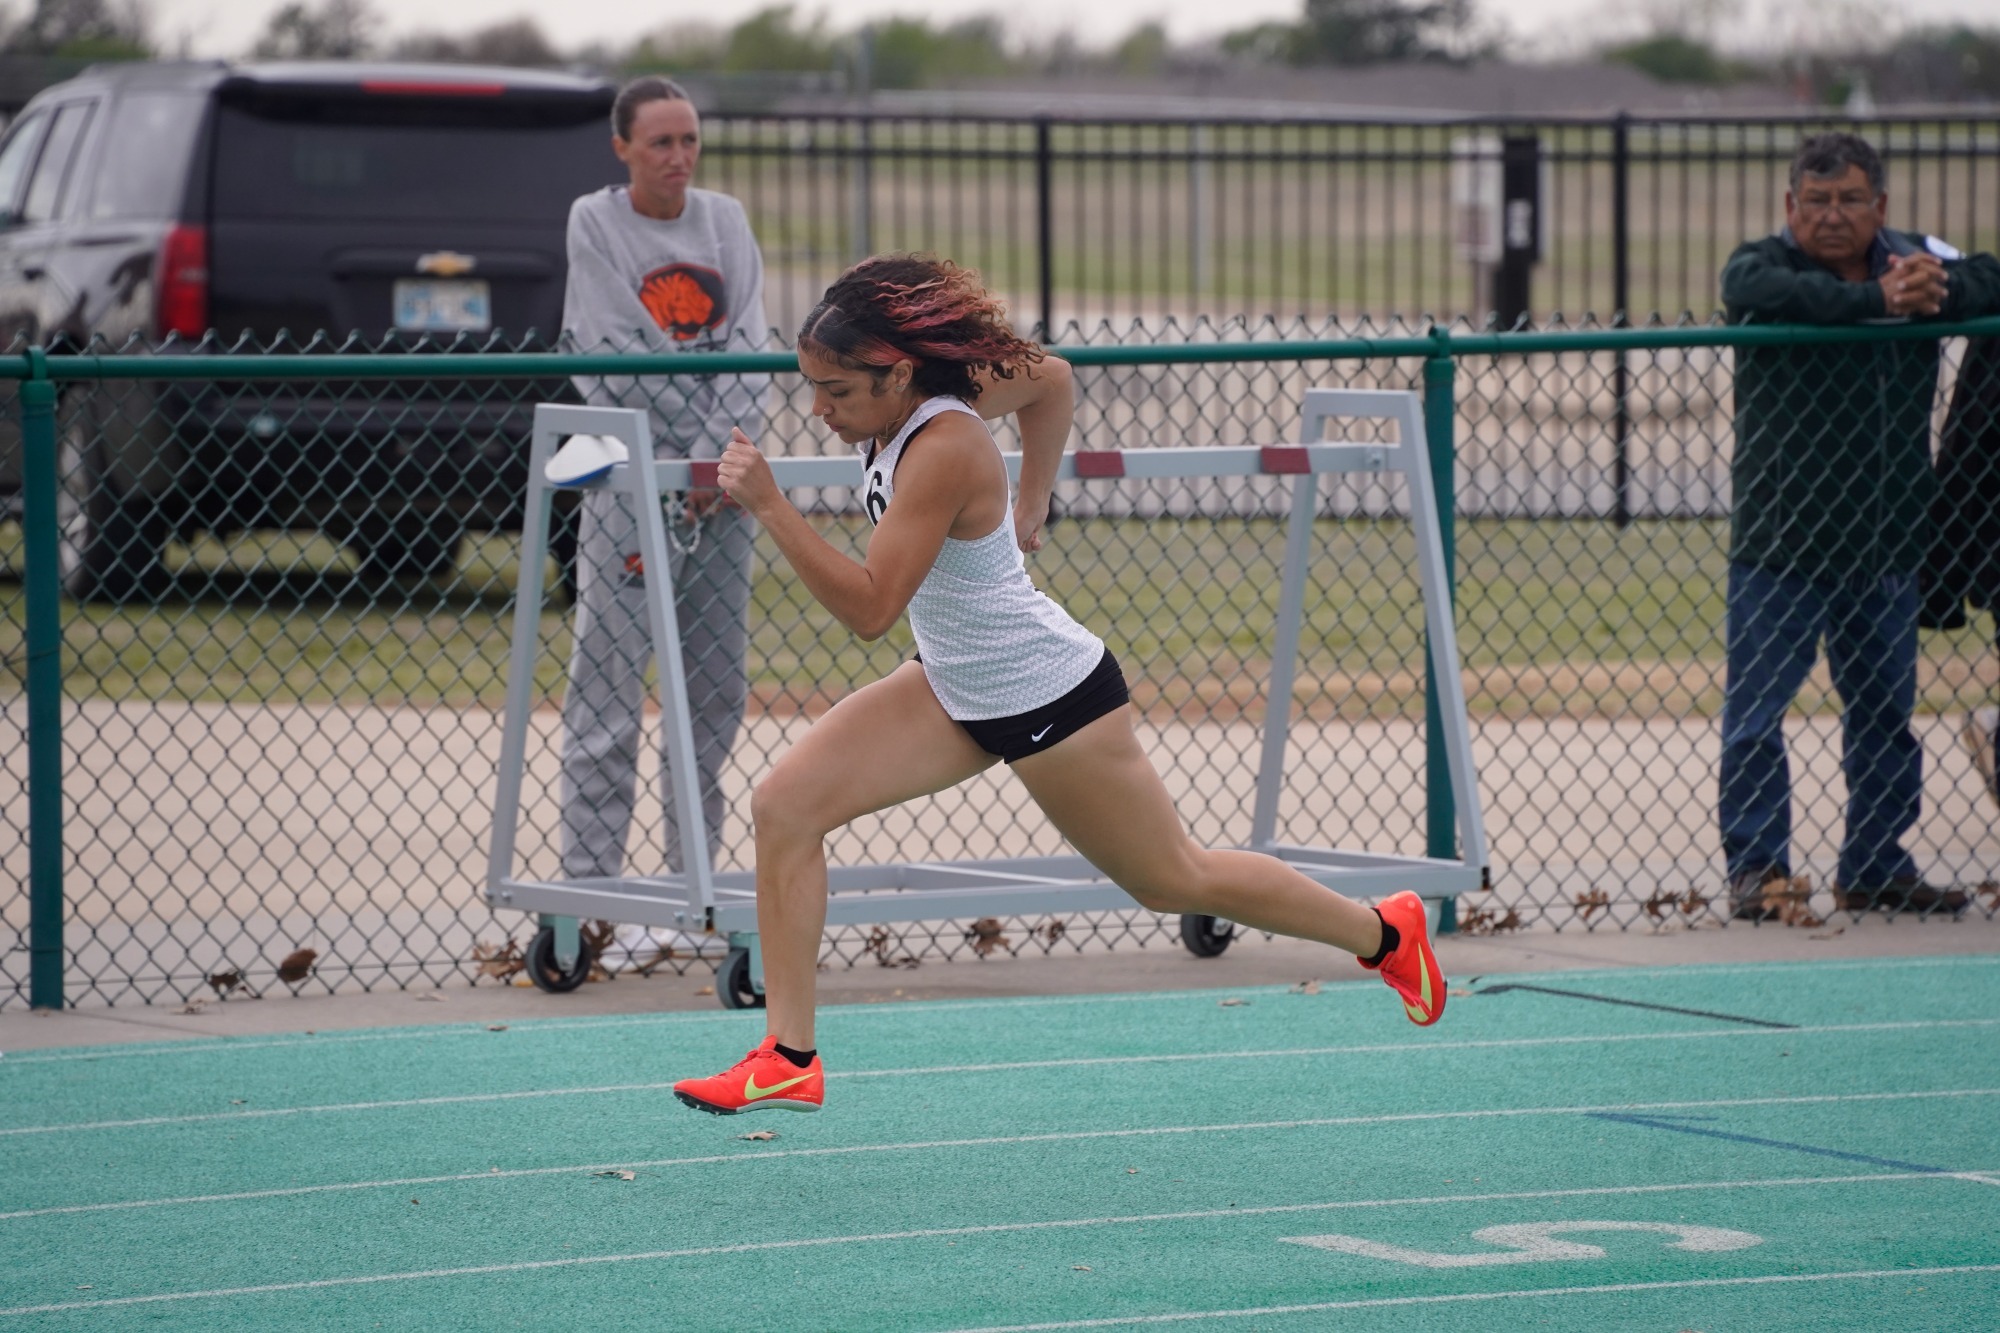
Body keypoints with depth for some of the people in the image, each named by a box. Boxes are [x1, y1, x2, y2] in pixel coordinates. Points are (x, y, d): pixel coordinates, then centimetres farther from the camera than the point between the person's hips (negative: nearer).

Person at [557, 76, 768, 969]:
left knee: (716, 689, 7)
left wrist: (718, 455, -11)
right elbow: (624, 354, -9)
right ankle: (591, 900, -7)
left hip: (722, 481, 5)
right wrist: (701, 449, -10)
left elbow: (746, 345, 2)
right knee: (609, 688, -7)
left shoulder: (725, 223, 9)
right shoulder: (595, 224, -2)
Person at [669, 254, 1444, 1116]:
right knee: (785, 806, -8)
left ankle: (1384, 932, 34)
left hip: (1048, 699, -9)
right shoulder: (906, 407, -5)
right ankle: (789, 1059, -4)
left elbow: (869, 608, -35)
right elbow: (1050, 375, 12)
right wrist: (1029, 508, 16)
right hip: (957, 691, 9)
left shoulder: (942, 450, -31)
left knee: (1175, 880, 10)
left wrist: (768, 506, -38)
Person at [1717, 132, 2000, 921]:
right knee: (1756, 710, -6)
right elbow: (1761, 290, -29)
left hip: (1886, 539, 4)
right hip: (1778, 538, -4)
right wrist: (1878, 299, -35)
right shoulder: (1763, 265, -5)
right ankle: (1755, 869, 3)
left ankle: (1876, 867, 24)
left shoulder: (1913, 259, 7)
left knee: (1885, 711, 13)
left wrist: (1933, 289, -27)